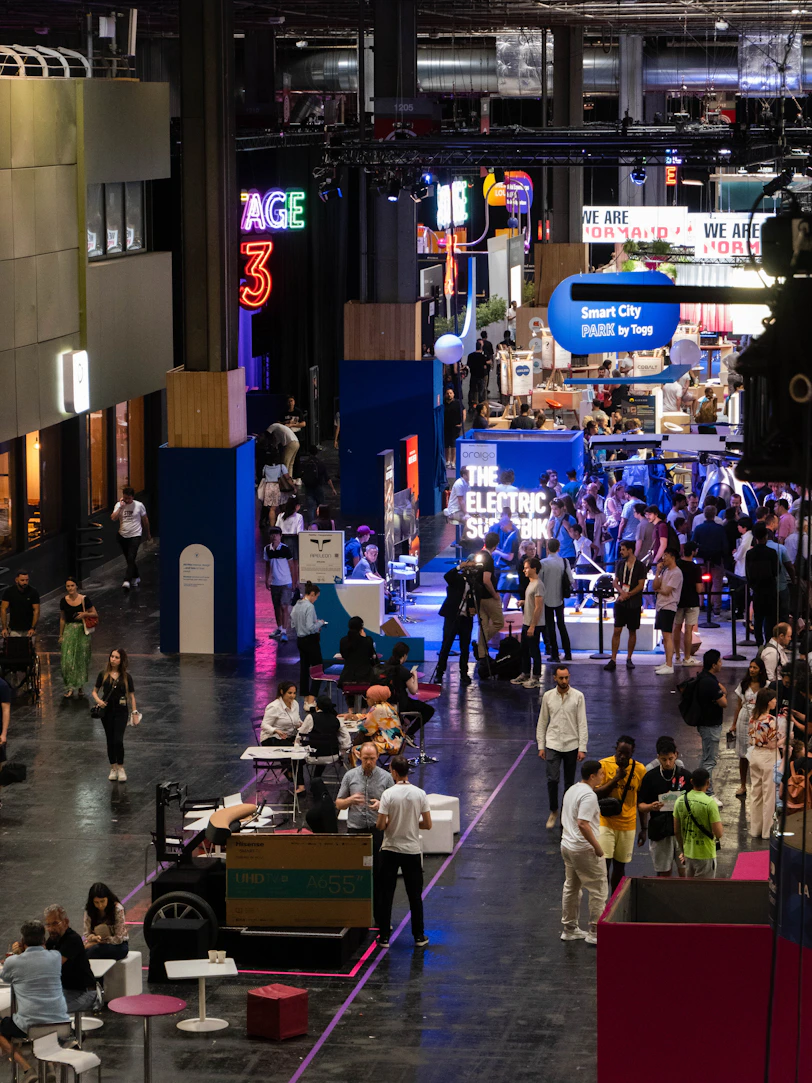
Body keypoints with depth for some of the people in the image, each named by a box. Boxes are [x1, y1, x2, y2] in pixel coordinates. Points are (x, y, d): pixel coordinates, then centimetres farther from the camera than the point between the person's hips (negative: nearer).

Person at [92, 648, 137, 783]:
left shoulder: (126, 676, -2)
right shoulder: (104, 674, 0)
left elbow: (131, 695, 3)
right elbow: (95, 691, 6)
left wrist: (134, 713, -3)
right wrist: (99, 700, -15)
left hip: (121, 711, -2)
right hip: (107, 711, 2)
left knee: (118, 740, -13)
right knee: (110, 741, 8)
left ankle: (121, 768, 3)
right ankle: (113, 768, 22)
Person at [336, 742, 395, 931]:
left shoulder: (386, 777, 2)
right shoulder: (350, 776, 5)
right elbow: (338, 804, 9)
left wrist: (381, 804, -17)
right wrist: (351, 800, -12)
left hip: (378, 830, -1)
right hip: (356, 830, 1)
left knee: (379, 876, -1)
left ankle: (380, 919, 4)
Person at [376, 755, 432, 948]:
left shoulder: (388, 794, -13)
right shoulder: (420, 794, -6)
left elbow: (380, 825, -13)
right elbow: (428, 824, -3)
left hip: (390, 850, -2)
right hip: (412, 851, 2)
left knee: (386, 894, 7)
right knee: (415, 895, 12)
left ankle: (384, 936, 10)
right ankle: (419, 936, 17)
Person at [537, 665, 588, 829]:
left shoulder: (578, 696, -4)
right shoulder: (548, 696, 1)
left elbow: (582, 724, -5)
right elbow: (542, 722, 7)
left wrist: (582, 748, -9)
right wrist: (541, 746, 3)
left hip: (571, 745, 0)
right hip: (553, 744, 0)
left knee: (569, 782, 7)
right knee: (552, 779, -11)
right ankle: (553, 811, 9)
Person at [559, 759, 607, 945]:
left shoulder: (572, 790, 10)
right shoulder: (589, 795, -20)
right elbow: (583, 824, -28)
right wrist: (597, 846, -20)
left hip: (567, 845, 10)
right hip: (584, 850, -10)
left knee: (571, 888, 18)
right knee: (598, 890, 0)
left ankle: (569, 928, 25)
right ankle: (595, 932, 2)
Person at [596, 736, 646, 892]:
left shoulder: (639, 770, -1)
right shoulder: (604, 765, -7)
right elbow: (596, 794, -11)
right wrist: (616, 779, -20)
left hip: (627, 825, 2)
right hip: (606, 822, -2)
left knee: (619, 866, 9)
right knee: (604, 863, -10)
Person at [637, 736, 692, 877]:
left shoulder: (685, 775, 1)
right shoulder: (650, 777, -1)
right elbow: (640, 805, 1)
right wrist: (651, 807, -20)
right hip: (659, 831, 0)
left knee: (685, 871, 0)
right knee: (664, 873, 7)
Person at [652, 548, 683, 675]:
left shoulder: (676, 573, -12)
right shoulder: (665, 571, 15)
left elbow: (666, 591, -16)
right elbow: (655, 586, 8)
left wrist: (658, 590, 3)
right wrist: (658, 572, 0)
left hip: (668, 607, -9)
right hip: (661, 606, 9)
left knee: (668, 636, -11)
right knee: (665, 636, 12)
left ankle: (670, 666, -14)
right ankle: (667, 663, 17)